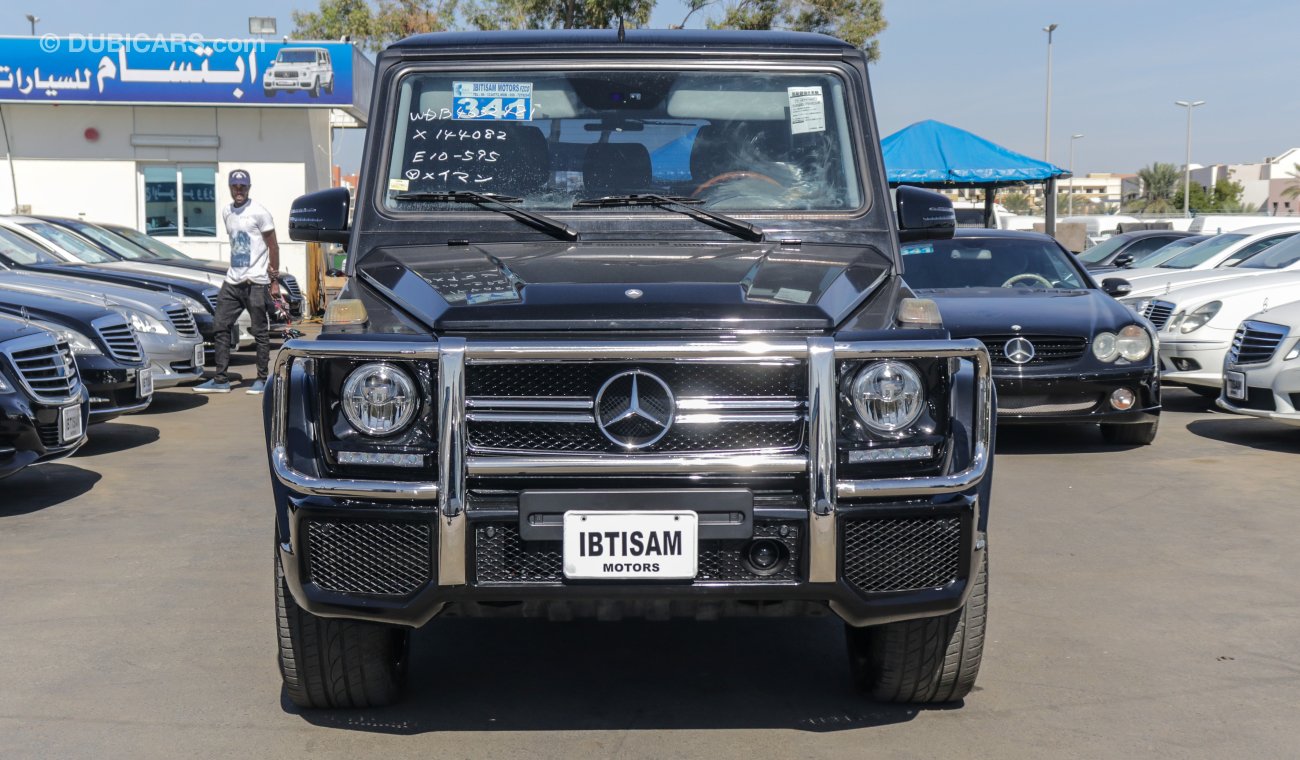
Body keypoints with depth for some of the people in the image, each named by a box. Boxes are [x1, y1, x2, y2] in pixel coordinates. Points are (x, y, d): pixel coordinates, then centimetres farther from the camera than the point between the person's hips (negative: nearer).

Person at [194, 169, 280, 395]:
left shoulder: (258, 212, -6)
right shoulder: (226, 212, 13)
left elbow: (273, 246, -5)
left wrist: (274, 279, -8)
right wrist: (235, 271, 8)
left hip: (256, 282, -7)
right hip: (232, 281, 7)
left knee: (260, 331, -1)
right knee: (221, 327, 4)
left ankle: (262, 379, 7)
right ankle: (220, 380, 9)